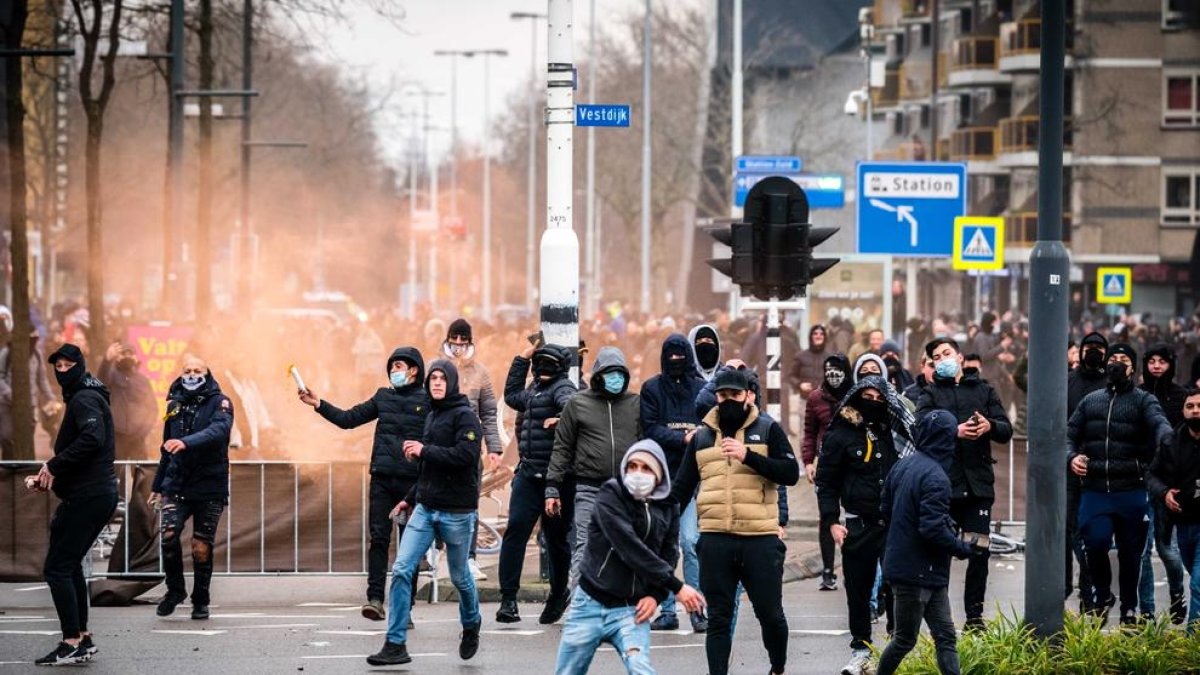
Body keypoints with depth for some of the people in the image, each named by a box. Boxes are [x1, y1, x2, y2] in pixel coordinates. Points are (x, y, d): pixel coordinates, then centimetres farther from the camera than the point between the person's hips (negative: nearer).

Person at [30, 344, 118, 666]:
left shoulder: (84, 399, -11)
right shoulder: (87, 398, 21)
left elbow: (92, 438, -28)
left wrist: (54, 466, -22)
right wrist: (48, 477, 16)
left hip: (86, 497, -11)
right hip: (99, 493, 11)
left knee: (57, 568, -9)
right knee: (70, 565, 18)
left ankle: (72, 643, -11)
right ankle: (82, 637, 21)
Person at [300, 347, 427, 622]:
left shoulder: (428, 401, 1)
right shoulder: (383, 396, 14)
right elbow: (348, 419, 15)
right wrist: (319, 404, 6)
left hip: (413, 482, -3)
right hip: (382, 478, 3)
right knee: (379, 538, -5)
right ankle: (375, 598, -7)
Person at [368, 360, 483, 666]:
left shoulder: (464, 416, -9)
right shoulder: (432, 417, 15)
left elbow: (464, 455, -24)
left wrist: (424, 450, -20)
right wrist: (411, 498, 22)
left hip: (457, 511, -6)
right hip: (425, 509, 6)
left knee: (459, 577, 9)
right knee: (401, 570, -6)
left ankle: (471, 626, 38)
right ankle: (396, 645, -5)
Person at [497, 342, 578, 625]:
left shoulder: (562, 388, -6)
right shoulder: (535, 390, 18)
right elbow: (512, 396, 37)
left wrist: (563, 417, -49)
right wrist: (522, 358, 32)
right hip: (528, 474, 6)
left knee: (557, 537, 6)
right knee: (516, 529, -7)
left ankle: (558, 594, 26)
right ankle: (508, 598, -8)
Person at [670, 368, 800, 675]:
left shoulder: (768, 430, 5)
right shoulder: (701, 437, 13)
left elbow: (791, 473, -7)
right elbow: (681, 488, 17)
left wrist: (748, 456, -17)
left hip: (760, 540, -2)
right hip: (715, 541, 2)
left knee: (770, 612, 5)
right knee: (718, 618, 2)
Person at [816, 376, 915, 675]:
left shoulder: (896, 432, 7)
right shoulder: (841, 435, 0)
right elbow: (826, 482, 1)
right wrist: (832, 522, -8)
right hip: (858, 526, -1)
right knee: (858, 591, 5)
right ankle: (860, 650, 14)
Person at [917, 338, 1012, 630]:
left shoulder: (983, 390, 16)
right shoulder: (930, 394, 9)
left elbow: (1006, 430, 9)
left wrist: (990, 425, -13)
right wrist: (954, 431, -24)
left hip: (978, 483, 2)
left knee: (979, 553, 2)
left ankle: (975, 616, 9)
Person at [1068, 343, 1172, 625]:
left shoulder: (1143, 400, 4)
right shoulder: (1090, 401, 16)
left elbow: (1159, 424, -16)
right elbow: (1070, 434, 19)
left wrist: (1167, 442, -40)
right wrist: (1071, 457, -4)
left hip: (1131, 493, -2)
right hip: (1095, 490, 2)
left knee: (1130, 551, 5)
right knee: (1095, 542, -14)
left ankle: (1129, 609, 20)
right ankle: (1102, 594, 11)